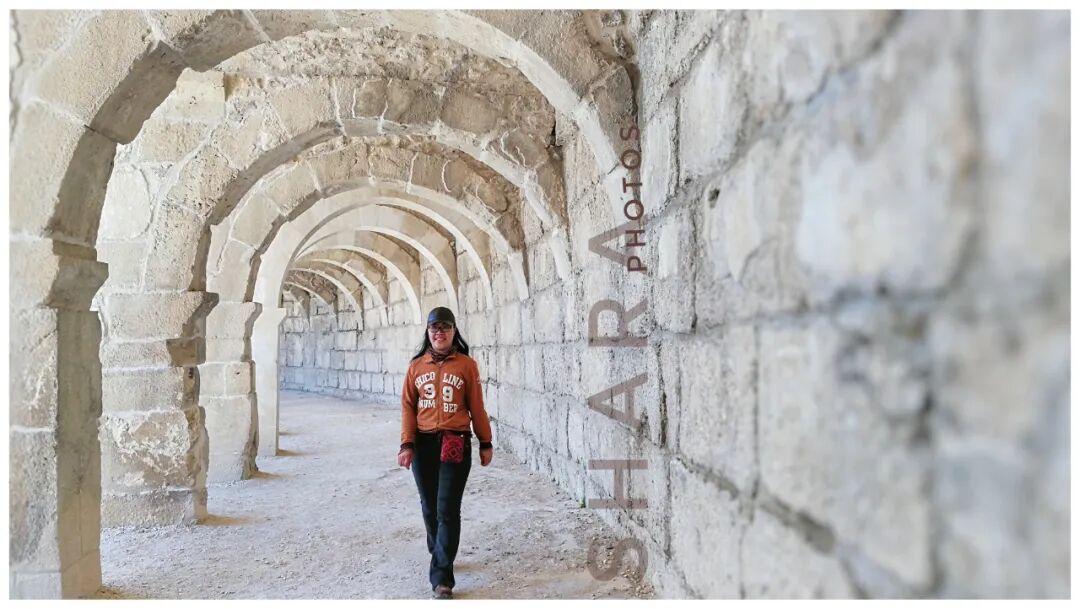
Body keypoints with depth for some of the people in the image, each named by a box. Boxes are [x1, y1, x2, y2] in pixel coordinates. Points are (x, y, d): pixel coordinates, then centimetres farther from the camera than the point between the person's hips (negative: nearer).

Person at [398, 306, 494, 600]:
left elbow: (476, 407, 1)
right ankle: (439, 554, 37)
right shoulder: (416, 366, 6)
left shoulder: (467, 365, -2)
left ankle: (442, 577, -2)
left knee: (448, 510, -6)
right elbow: (408, 407, 4)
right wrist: (407, 445, -4)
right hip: (423, 444, 3)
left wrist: (486, 443, 4)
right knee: (429, 507, 15)